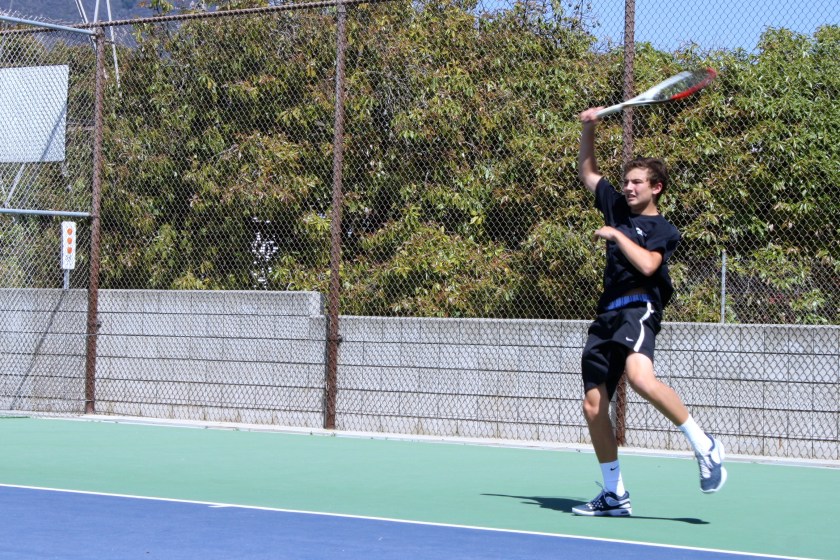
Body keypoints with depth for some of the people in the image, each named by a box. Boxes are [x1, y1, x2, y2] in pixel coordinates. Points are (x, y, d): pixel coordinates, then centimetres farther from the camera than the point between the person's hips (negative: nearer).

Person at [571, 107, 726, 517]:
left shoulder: (664, 230, 4)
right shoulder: (617, 208, 22)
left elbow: (647, 265, -15)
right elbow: (587, 172, 32)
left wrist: (617, 235, -7)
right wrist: (589, 128, 21)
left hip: (638, 308, -7)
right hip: (607, 314, 7)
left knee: (640, 377, -35)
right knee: (593, 405, 2)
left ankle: (704, 446, -22)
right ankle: (614, 495, 12)